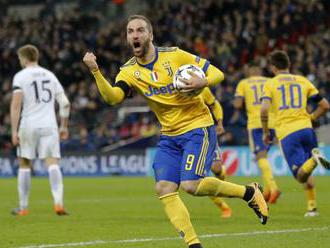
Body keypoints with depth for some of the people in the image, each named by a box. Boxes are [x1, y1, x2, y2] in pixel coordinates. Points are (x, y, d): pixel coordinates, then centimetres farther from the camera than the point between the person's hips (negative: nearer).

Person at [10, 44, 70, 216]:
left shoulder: (20, 76, -1)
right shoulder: (50, 75, 14)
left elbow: (16, 105, -11)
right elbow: (65, 103, 12)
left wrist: (14, 131, -11)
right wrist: (64, 126, 20)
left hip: (28, 125, -2)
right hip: (49, 125, 3)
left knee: (25, 165, 10)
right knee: (52, 163, -4)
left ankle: (23, 207, 15)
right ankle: (58, 202, -22)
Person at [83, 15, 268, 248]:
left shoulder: (174, 55, -9)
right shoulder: (129, 71, -1)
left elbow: (217, 73, -5)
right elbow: (113, 97, -21)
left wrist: (203, 82, -27)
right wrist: (95, 71, -35)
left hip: (198, 126, -5)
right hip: (169, 135, 5)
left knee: (191, 185, -19)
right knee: (164, 189, -9)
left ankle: (249, 192, 3)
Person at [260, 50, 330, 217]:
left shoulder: (270, 84, 7)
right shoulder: (303, 81, 15)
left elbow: (264, 110, -9)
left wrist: (266, 132, 4)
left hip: (286, 133, -3)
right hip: (306, 128, 3)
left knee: (301, 175, -8)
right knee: (306, 174, 20)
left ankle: (314, 159, -36)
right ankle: (312, 207, 9)